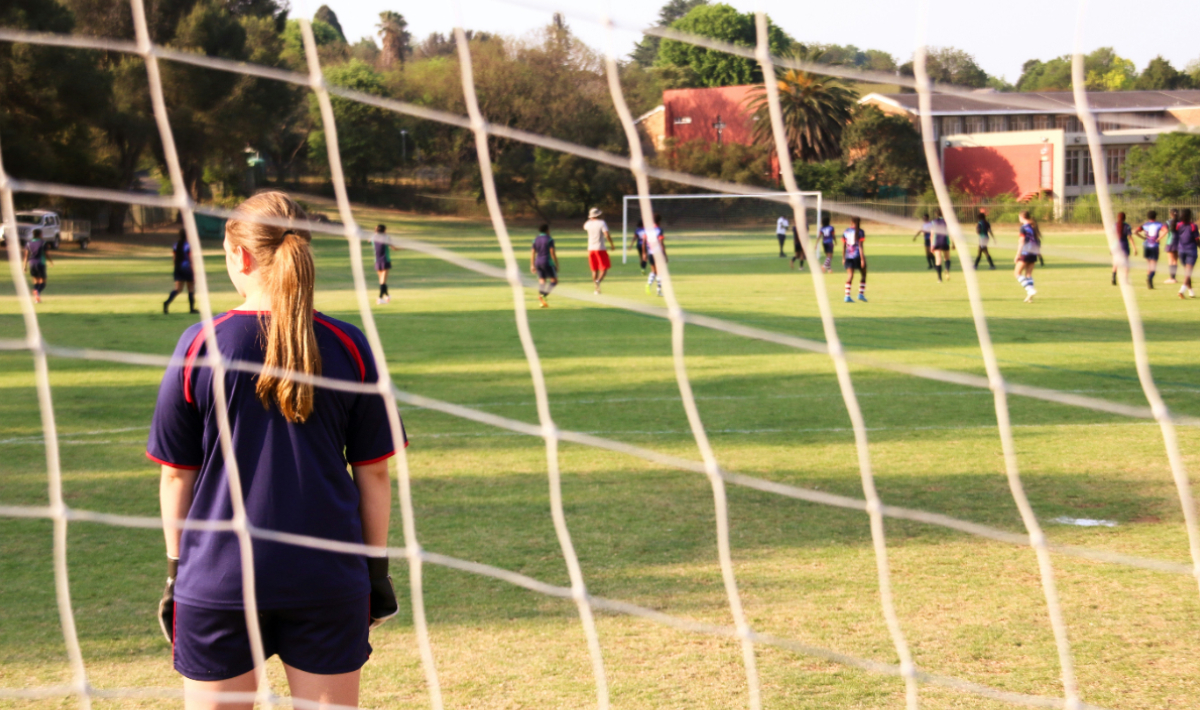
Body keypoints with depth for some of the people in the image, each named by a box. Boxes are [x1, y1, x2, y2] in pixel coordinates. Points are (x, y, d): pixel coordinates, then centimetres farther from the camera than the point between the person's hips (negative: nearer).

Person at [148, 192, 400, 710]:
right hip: (327, 580, 1)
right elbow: (374, 473, 2)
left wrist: (175, 570, 9)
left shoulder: (198, 345, -6)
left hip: (218, 578, -1)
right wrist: (377, 567, 12)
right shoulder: (348, 347, -2)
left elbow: (176, 476, -1)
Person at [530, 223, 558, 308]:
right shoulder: (549, 239, -7)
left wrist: (532, 265, 11)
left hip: (538, 262, 6)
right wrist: (556, 265, -6)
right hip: (547, 262, -6)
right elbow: (552, 252, -12)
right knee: (554, 281, 1)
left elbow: (532, 253, 8)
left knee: (542, 281, 8)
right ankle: (544, 295, -21)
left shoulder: (535, 239, 10)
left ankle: (540, 296, -9)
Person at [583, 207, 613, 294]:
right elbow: (607, 235, -17)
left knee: (594, 270, 11)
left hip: (590, 249, 5)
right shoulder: (601, 223, -8)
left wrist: (591, 219, 27)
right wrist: (612, 245, -7)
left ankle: (596, 288, 9)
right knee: (605, 268, 1)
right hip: (600, 248, -5)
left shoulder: (588, 224, 5)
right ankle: (598, 281, -25)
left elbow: (584, 227, 31)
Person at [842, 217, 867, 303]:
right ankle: (861, 294, 8)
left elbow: (843, 246, 9)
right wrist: (862, 259, -11)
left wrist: (843, 258, 15)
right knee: (863, 274, 13)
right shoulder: (860, 232, -5)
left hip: (848, 256, 4)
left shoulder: (845, 232, 8)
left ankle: (847, 296, -11)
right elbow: (860, 246, -11)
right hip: (858, 256, -4)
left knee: (850, 276, 1)